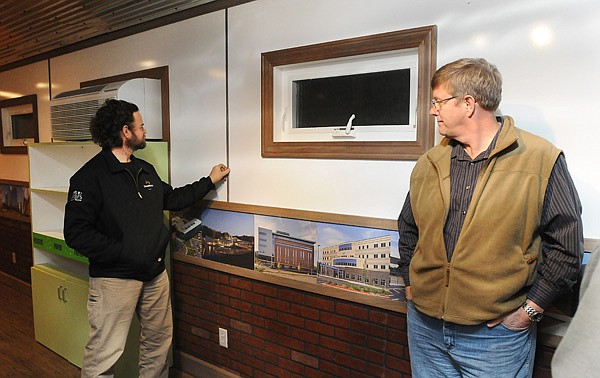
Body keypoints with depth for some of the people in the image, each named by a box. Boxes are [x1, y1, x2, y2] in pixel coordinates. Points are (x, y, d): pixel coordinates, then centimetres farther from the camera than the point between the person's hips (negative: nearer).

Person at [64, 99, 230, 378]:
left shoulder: (146, 170, 10)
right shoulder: (90, 176, -13)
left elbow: (171, 199, 24)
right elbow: (76, 233, -17)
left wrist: (209, 182, 24)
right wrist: (125, 254, -21)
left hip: (155, 273, 7)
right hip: (115, 278, -7)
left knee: (159, 340, 18)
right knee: (105, 354, -1)